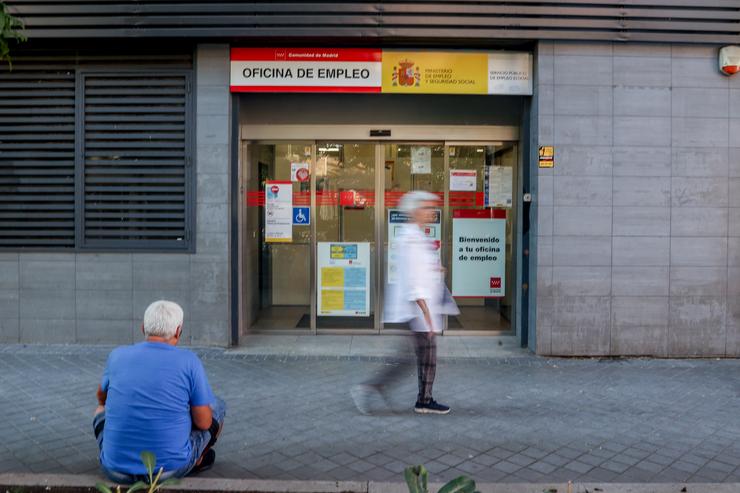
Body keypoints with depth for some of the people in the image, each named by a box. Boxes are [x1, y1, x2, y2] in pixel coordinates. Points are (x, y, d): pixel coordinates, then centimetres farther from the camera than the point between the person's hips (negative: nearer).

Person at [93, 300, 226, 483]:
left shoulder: (117, 355, 1)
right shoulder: (189, 361, -9)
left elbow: (101, 397, 22)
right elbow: (204, 422, -4)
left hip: (116, 469, 3)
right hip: (170, 469, -3)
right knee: (217, 406, 20)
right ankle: (196, 459, 39)